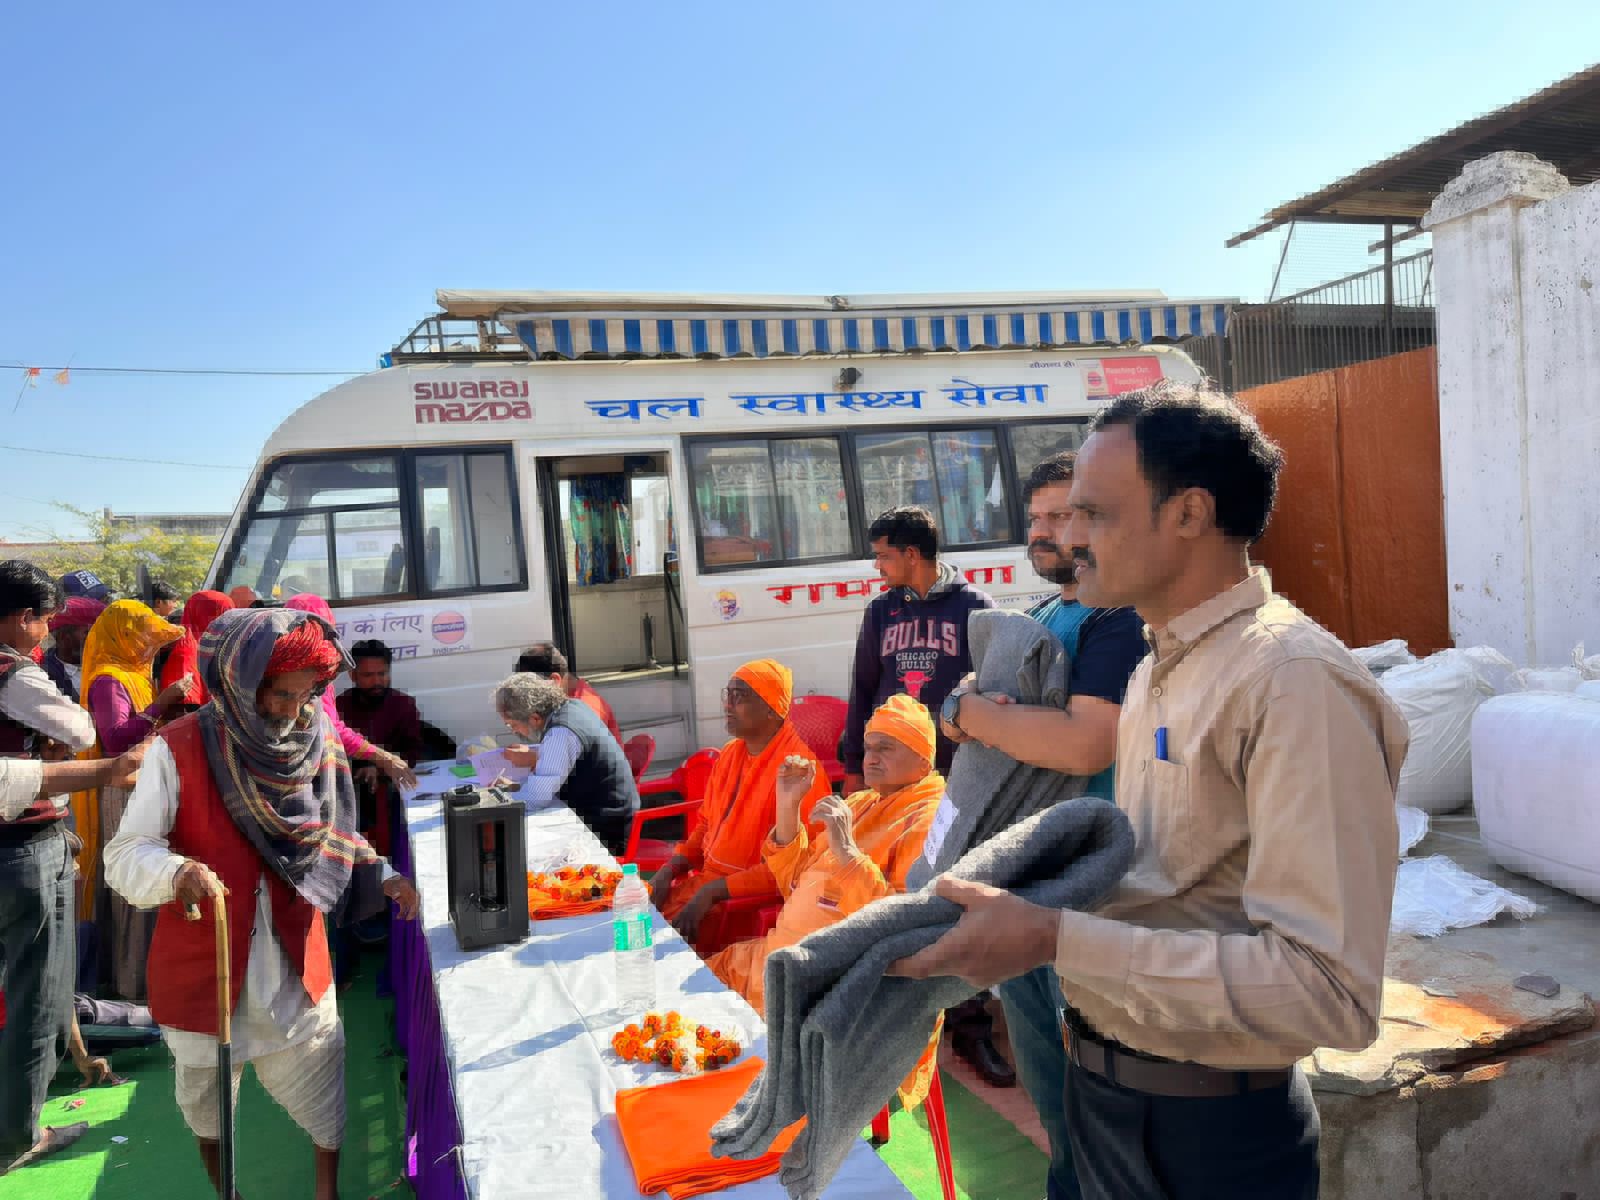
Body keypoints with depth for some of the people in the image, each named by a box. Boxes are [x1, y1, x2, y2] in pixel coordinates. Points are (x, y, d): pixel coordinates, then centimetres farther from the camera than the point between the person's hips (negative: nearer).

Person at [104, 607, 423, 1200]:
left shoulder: (318, 746, -4)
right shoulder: (180, 749, -16)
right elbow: (124, 855, -17)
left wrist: (378, 877, -7)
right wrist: (175, 872, -37)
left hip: (295, 966, 2)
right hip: (203, 970, -2)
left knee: (327, 1105, 9)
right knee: (208, 1108, 20)